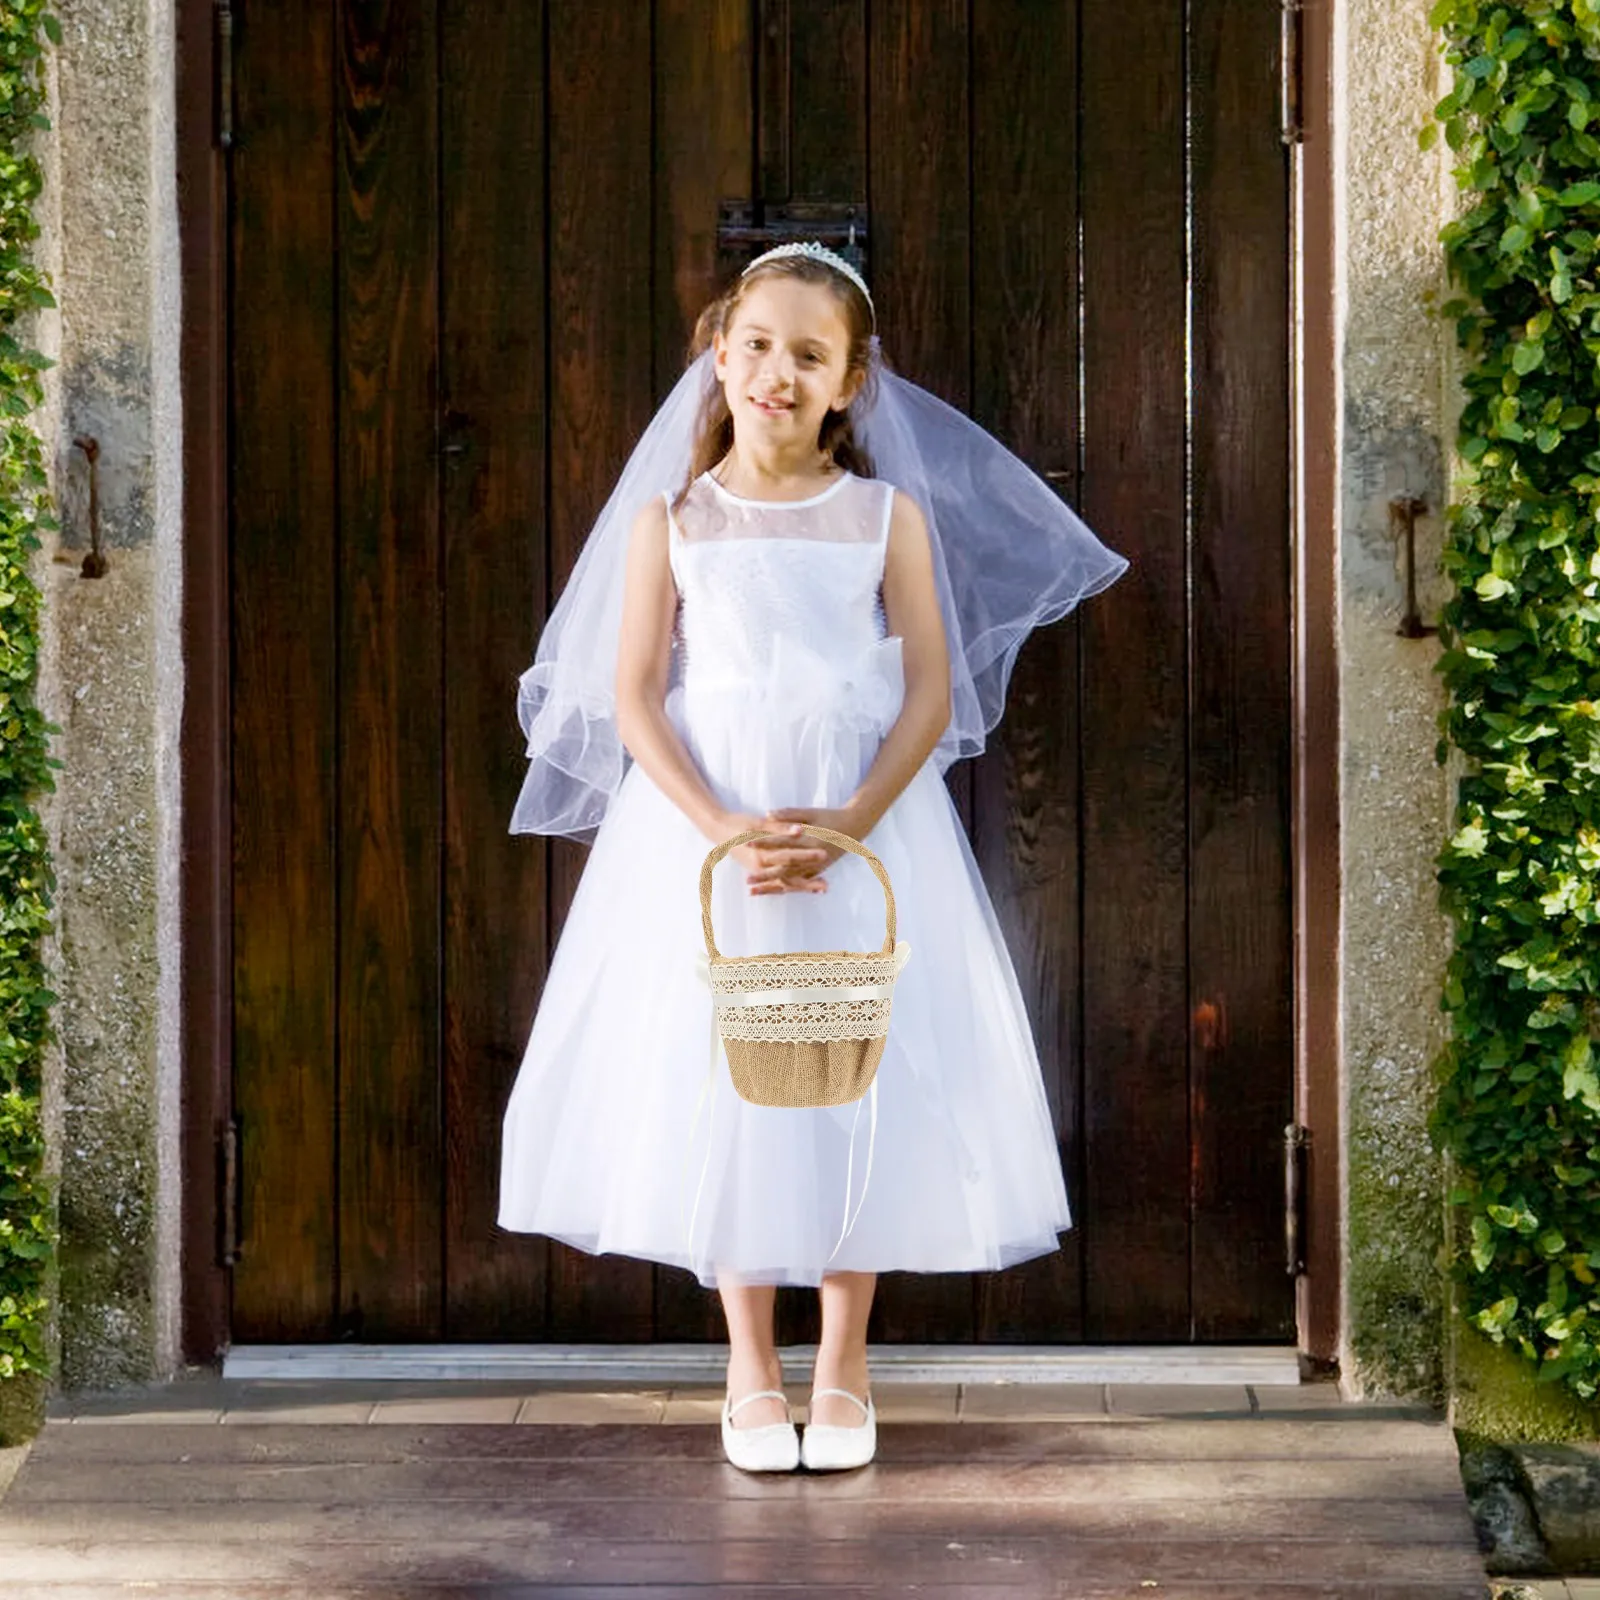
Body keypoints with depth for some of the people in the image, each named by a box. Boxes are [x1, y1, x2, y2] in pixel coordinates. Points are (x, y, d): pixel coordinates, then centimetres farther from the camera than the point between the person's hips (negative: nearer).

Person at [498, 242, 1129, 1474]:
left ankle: (843, 1370, 19)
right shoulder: (672, 520, 3)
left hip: (866, 831, 0)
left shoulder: (890, 516, 3)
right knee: (719, 1084, 3)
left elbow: (931, 695, -1)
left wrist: (850, 822, -15)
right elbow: (635, 699, -1)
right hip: (704, 830, 0)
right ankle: (752, 1373, 18)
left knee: (860, 1082, 3)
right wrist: (719, 829, -15)